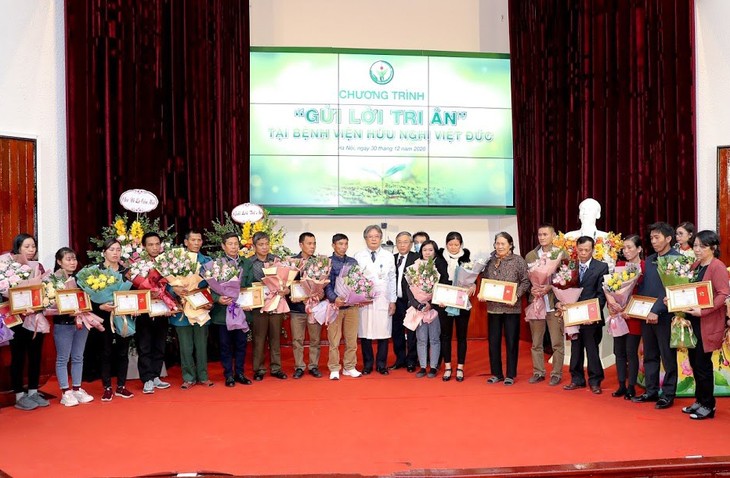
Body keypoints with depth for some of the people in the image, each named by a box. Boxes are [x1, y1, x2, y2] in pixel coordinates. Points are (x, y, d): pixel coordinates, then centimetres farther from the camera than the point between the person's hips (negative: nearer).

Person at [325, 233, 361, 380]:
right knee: (334, 340, 1)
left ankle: (349, 367, 17)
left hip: (352, 305, 4)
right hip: (335, 305, -3)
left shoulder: (353, 262, 11)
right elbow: (326, 284, -7)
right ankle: (334, 369, 10)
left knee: (352, 339, 7)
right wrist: (334, 298, -23)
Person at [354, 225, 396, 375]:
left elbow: (392, 279, 7)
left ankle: (381, 365, 16)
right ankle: (367, 364, 16)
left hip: (383, 300, 1)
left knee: (383, 333, 2)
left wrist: (393, 301, 4)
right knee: (365, 333, 2)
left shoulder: (388, 256, 7)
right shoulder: (358, 257, 3)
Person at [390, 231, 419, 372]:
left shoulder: (417, 258, -5)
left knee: (411, 332, 4)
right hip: (396, 301, 5)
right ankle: (400, 359, 24)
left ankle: (411, 360, 17)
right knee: (397, 331, 12)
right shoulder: (392, 258, 9)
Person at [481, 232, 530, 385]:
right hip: (493, 307, 3)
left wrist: (516, 295, -17)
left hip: (511, 307, -3)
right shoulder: (490, 261, 6)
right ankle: (496, 373, 21)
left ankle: (510, 375, 16)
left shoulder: (518, 261, -3)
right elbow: (484, 281, 13)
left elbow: (525, 281, -5)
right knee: (493, 341, 8)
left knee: (511, 341, 5)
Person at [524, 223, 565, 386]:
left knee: (557, 342, 3)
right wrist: (532, 289, -10)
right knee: (536, 342, 11)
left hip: (554, 304, -3)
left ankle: (556, 374, 14)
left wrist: (550, 287, -17)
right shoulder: (530, 255, 8)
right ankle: (538, 372, 22)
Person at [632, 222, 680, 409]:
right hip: (646, 314, 7)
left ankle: (668, 395, 13)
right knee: (649, 355, 13)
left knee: (668, 357, 4)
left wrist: (656, 310, -21)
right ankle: (651, 391, 22)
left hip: (665, 316, -7)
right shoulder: (649, 260, 13)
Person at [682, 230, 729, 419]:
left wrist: (703, 311, -25)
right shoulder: (695, 266, 12)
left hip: (707, 324, -8)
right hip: (693, 321, 8)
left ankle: (708, 405, 12)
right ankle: (699, 400, 24)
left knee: (703, 364, -1)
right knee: (694, 362, 12)